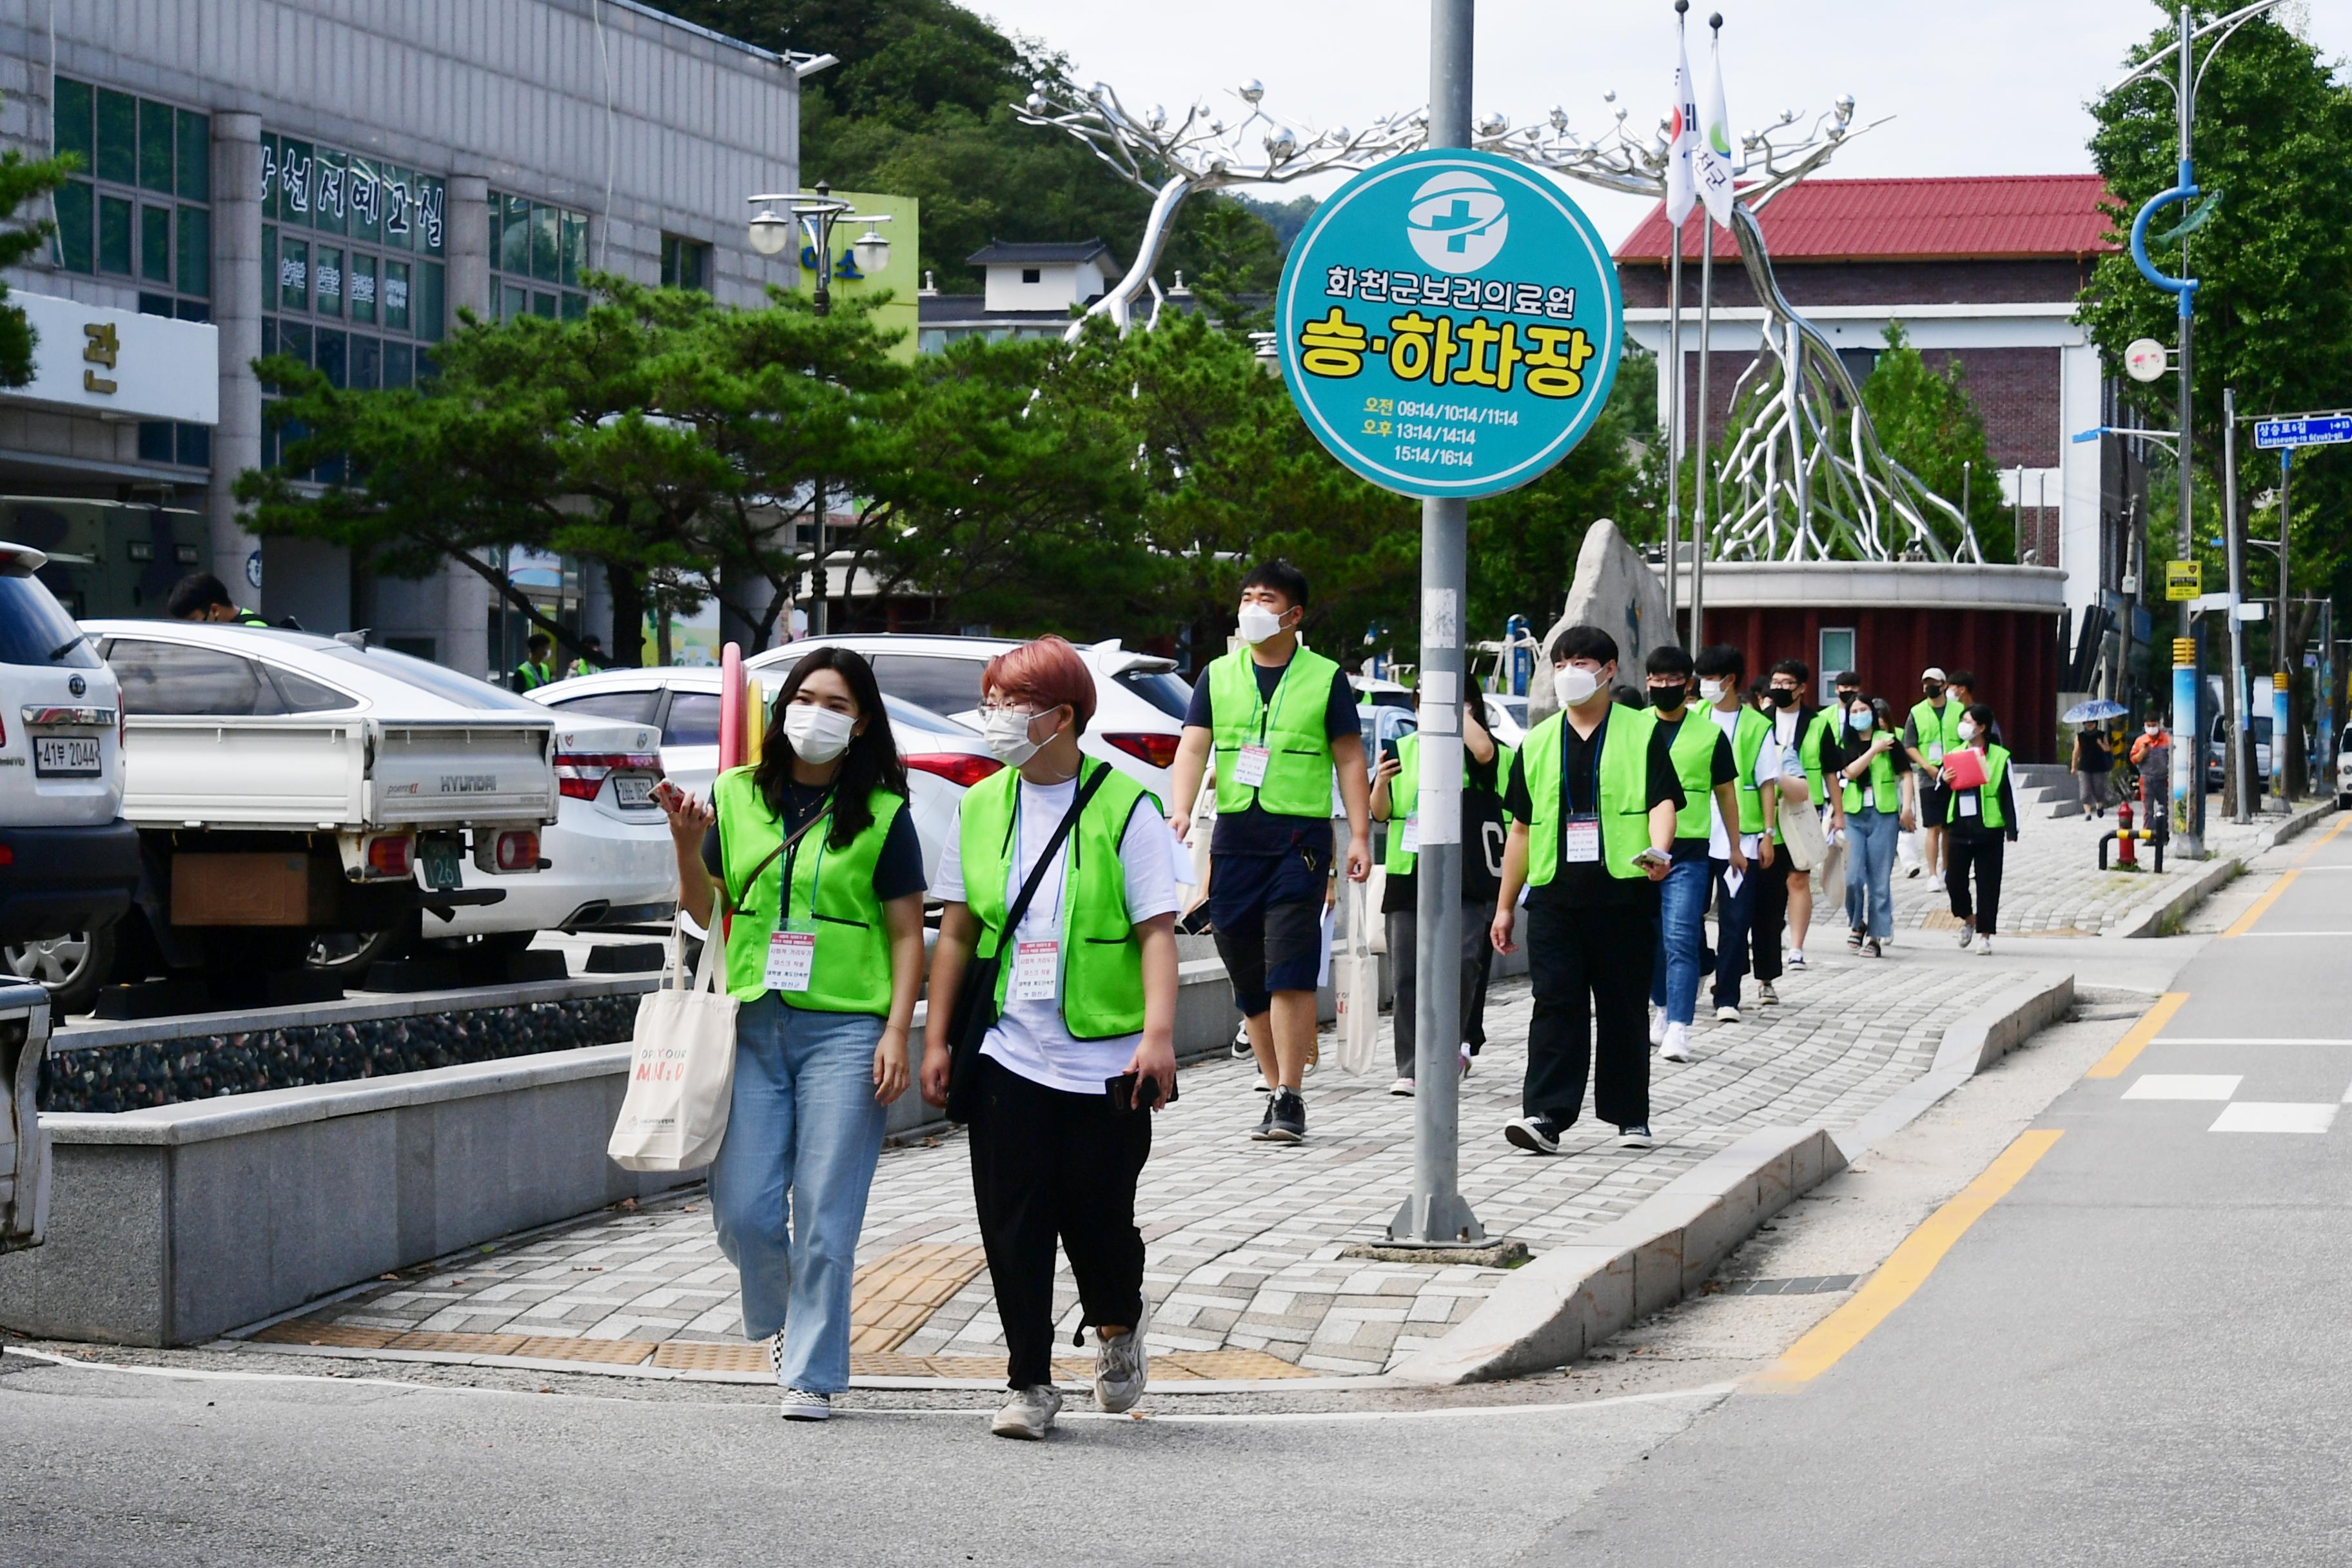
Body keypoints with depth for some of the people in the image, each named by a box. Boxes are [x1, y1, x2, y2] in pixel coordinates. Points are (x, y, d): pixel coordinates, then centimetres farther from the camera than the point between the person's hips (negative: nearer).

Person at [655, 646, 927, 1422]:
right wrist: (688, 845, -4)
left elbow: (907, 933, 1)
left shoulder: (882, 815, 2)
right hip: (752, 1028, 3)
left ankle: (812, 1372, 5)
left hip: (844, 1032, -3)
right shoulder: (736, 797, 10)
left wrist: (896, 1032, -8)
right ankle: (784, 1320, 29)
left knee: (826, 1212, -5)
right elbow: (704, 912, 15)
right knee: (743, 1210, 0)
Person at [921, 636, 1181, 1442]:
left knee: (1098, 1216, 1)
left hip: (1106, 1062, -4)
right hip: (1007, 1057, 4)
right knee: (1012, 1225, 1)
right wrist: (935, 1038, 9)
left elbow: (1157, 929, -8)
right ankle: (1031, 1384, 11)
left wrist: (1158, 1033, -18)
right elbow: (957, 931, 13)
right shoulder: (980, 807, 9)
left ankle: (1119, 1325, 32)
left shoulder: (1124, 808, -5)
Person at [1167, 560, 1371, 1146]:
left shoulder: (1325, 678, 5)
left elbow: (1350, 760, 5)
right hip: (1234, 837, 4)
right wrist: (1180, 811, -13)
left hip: (1300, 838, -4)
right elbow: (1193, 747, 4)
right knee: (1248, 978, 7)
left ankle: (1289, 1100, -12)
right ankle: (1278, 1090, 17)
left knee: (1289, 971, -12)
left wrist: (1360, 835, -3)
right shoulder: (1219, 676, 12)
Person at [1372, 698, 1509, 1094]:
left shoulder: (1472, 754, 5)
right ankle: (1411, 1068, 7)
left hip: (1465, 880, -3)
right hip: (1409, 880, 4)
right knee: (1408, 975, 2)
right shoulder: (1404, 751, 16)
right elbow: (1380, 811, 12)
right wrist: (1380, 784, -9)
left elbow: (1483, 749, -22)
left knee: (1461, 961, -18)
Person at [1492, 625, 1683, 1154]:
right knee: (1556, 1005, -6)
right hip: (1555, 894, 2)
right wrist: (1505, 904, 17)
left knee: (1623, 1006, 5)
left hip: (1624, 893, -2)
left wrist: (1658, 850, -26)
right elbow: (1522, 828, 18)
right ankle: (1546, 1115, -10)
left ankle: (1630, 1116, 16)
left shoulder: (1643, 733, 5)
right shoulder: (1537, 743, 15)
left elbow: (1662, 801, -5)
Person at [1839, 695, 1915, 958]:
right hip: (1854, 815, 2)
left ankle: (1876, 936, 5)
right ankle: (1857, 924, 15)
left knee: (1880, 880, -1)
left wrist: (1907, 808, -7)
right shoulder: (1847, 745, 8)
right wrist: (1874, 750, -12)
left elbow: (1906, 775, 2)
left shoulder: (1889, 741, 2)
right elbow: (1850, 772, -8)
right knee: (1852, 877, -8)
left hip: (1884, 815, -2)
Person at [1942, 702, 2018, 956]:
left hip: (1989, 828, -4)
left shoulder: (1999, 756, -2)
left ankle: (1984, 934, 8)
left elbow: (2009, 795, -2)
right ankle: (1968, 918, 27)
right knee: (1954, 880, 2)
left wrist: (2012, 830, -5)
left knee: (1988, 884, 0)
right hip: (1960, 827, 4)